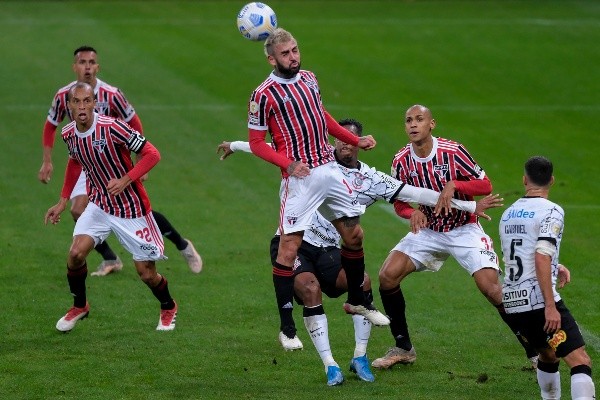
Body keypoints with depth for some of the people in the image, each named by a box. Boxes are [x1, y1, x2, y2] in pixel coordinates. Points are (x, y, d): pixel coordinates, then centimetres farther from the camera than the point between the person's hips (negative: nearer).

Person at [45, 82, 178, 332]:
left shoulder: (111, 127, -24)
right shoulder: (69, 134, -4)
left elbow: (152, 154, -21)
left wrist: (125, 180, -30)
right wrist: (62, 202, 17)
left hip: (132, 208, -5)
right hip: (99, 205, 5)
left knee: (146, 273, 1)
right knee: (76, 253, -15)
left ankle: (168, 308, 32)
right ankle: (79, 306, 11)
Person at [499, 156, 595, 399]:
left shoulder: (508, 214, 16)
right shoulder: (551, 211, -7)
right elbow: (542, 257, -19)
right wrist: (550, 306, -20)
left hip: (511, 302, 8)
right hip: (539, 299, -8)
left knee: (548, 355, 28)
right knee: (580, 362, -12)